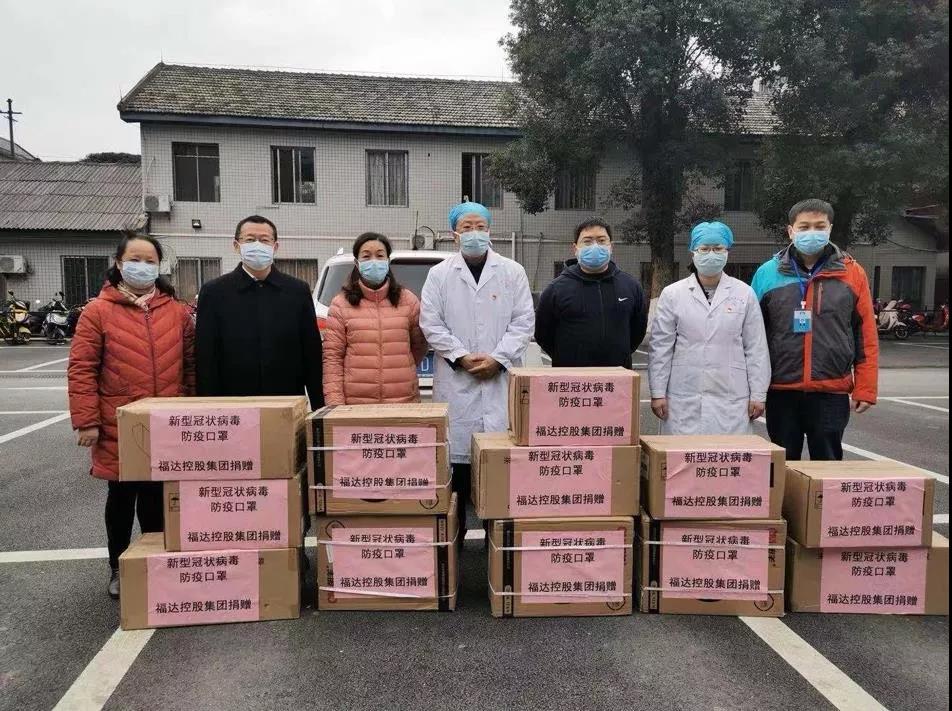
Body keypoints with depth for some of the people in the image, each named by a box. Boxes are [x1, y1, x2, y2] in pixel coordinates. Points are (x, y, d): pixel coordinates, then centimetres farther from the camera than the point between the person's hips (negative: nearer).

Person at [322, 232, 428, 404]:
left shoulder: (408, 301, 4)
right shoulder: (340, 304, 1)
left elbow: (420, 346, 15)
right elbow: (332, 357, -2)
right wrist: (335, 402, -8)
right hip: (355, 403, -1)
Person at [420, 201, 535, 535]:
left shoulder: (512, 272, 8)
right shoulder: (439, 274, 8)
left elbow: (524, 321, 2)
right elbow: (431, 323, 1)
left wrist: (498, 358, -9)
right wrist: (462, 356, -9)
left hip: (501, 379, 0)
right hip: (455, 381, 0)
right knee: (455, 455, 2)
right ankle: (454, 530, 15)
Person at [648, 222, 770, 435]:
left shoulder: (744, 294, 6)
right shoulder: (672, 294, 4)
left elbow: (756, 348, 6)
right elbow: (660, 347, 3)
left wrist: (758, 395, 4)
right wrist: (658, 393, 0)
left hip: (731, 401, 1)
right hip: (684, 400, 0)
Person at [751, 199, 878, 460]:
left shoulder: (852, 273, 2)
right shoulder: (768, 273, 2)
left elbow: (867, 336, 3)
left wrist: (865, 388, -2)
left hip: (832, 392, 0)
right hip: (781, 392, 1)